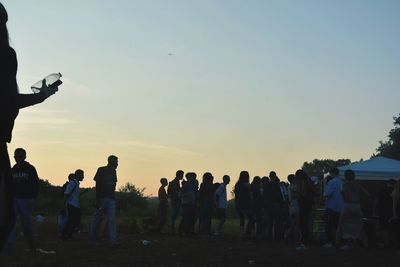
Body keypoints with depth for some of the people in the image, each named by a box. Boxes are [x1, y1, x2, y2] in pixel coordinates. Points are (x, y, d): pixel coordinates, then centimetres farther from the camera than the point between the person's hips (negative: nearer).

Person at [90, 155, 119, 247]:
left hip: (111, 199, 5)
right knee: (97, 219, 2)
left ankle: (114, 240, -17)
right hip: (102, 198, -5)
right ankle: (93, 239, 15)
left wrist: (114, 198, 16)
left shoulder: (113, 171, 15)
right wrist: (97, 200, -13)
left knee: (112, 220, -7)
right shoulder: (101, 170, -2)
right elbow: (97, 186, -7)